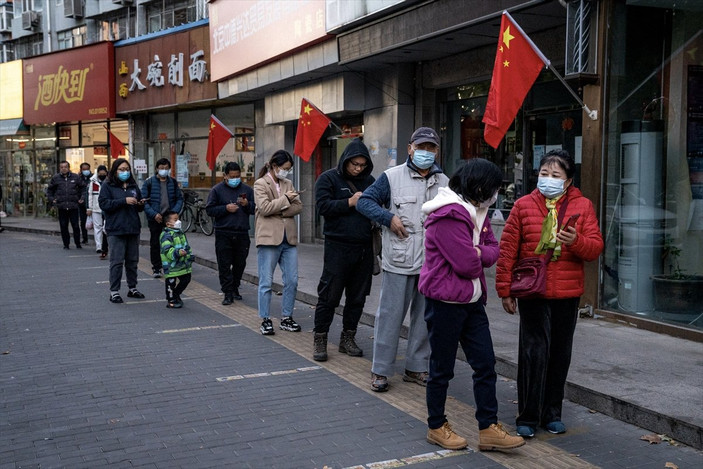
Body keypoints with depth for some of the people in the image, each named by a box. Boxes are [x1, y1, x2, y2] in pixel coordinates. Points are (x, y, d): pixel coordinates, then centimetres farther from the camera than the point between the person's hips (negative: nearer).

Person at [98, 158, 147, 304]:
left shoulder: (133, 186, 15)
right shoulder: (108, 186, -1)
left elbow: (139, 207, 23)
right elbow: (103, 203, -13)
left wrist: (141, 204, -2)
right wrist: (124, 201, -19)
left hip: (133, 229, 5)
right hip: (116, 230, -5)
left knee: (133, 260, 12)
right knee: (117, 261, -5)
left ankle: (132, 288, 22)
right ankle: (114, 291, 0)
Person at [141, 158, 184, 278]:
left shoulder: (173, 182, 8)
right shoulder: (149, 182, -1)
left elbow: (179, 199, 10)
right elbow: (144, 201, -5)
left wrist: (174, 212, -7)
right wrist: (154, 214, -15)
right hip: (155, 219, -2)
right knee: (155, 244, 4)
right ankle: (156, 268, 12)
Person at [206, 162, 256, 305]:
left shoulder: (247, 189, 10)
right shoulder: (217, 190, 3)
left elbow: (255, 209, 12)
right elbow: (210, 209, 0)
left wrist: (247, 205, -9)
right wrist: (226, 208, -13)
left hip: (242, 233, 3)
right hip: (223, 234, -3)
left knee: (240, 264, 10)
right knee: (224, 265, -4)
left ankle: (235, 289, 28)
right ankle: (228, 294, 1)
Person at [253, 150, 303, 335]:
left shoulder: (288, 184, 16)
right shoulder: (260, 184, -1)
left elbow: (299, 206, 6)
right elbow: (264, 208, -14)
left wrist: (280, 211, -8)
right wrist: (285, 199, -10)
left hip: (289, 239, 6)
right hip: (269, 238, -6)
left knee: (292, 281, 7)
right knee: (266, 282, 0)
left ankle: (286, 318, 18)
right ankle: (265, 320, 9)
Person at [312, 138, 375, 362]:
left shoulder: (368, 180, 12)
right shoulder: (328, 178, -1)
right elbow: (323, 206, -12)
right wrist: (350, 202, -18)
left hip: (364, 248, 5)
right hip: (337, 248, -5)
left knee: (357, 297, 10)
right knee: (329, 296, -1)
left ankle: (348, 338, 23)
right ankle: (319, 340, 9)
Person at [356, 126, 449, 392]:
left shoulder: (444, 183, 11)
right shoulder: (392, 177, -2)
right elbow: (364, 201, -1)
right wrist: (389, 218, -13)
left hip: (432, 264, 4)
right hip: (399, 261, -4)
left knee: (425, 318, 12)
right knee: (390, 315, -1)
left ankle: (416, 368, 25)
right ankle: (380, 371, 10)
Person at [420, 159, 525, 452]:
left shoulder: (478, 211, 11)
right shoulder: (449, 216, -22)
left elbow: (493, 250, 6)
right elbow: (467, 265, -24)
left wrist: (477, 253, -14)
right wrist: (480, 257, -3)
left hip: (472, 301, 9)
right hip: (445, 302, -9)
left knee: (485, 364, 7)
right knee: (442, 369, 6)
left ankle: (488, 429, 14)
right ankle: (436, 428, 22)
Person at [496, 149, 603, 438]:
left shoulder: (583, 206, 5)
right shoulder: (523, 205, 2)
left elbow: (596, 249, 0)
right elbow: (507, 249, 1)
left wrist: (576, 241, -22)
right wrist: (505, 290, -1)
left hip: (567, 294, 2)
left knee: (560, 354, 10)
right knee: (534, 352, -4)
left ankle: (552, 413, 25)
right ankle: (528, 417, 7)